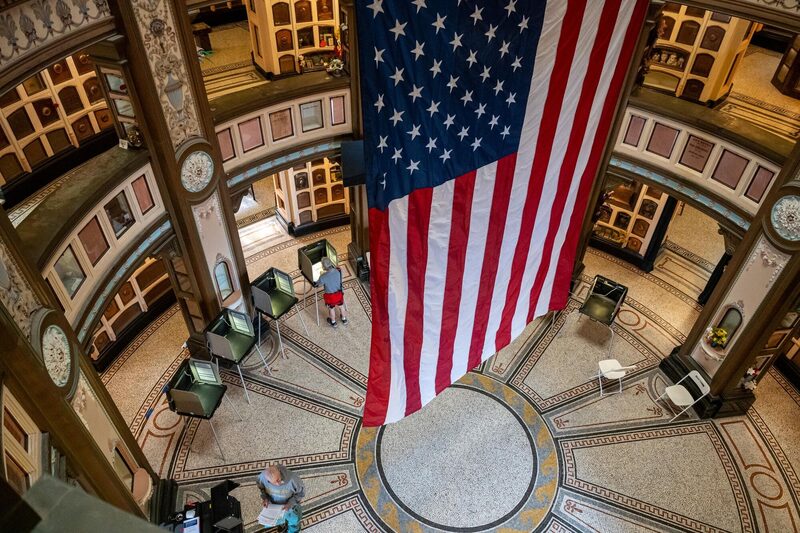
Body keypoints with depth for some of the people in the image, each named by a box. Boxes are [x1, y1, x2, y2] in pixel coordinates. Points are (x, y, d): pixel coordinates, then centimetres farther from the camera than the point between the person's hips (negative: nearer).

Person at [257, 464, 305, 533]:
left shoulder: (292, 478, -39)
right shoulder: (263, 476, -31)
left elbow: (301, 492, -18)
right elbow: (260, 485, -4)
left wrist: (291, 503, -27)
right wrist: (264, 497, -17)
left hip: (290, 505, -2)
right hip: (272, 505, 2)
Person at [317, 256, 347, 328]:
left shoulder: (323, 277, -33)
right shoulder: (337, 271, -23)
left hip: (330, 296, -3)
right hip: (338, 293, 3)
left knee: (331, 309, 26)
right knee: (341, 306, 30)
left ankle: (333, 322, 50)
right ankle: (344, 319, 54)